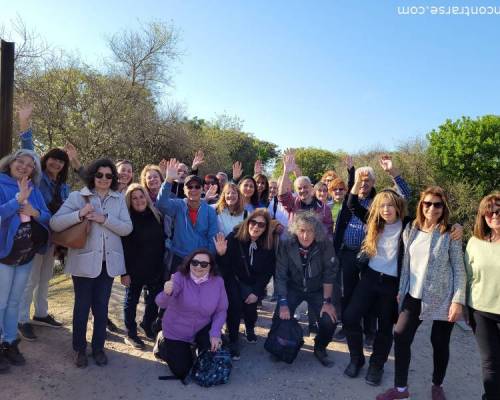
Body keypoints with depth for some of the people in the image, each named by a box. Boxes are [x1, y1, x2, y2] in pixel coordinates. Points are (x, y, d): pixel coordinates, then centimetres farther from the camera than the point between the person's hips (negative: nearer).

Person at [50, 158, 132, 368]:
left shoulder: (119, 199, 4)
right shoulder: (77, 196, -2)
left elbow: (127, 228, -6)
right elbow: (55, 223, -10)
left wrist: (104, 218, -18)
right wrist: (80, 214, -24)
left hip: (109, 261, 2)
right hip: (84, 260, -2)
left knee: (101, 307, 12)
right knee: (82, 307, 9)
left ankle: (98, 347, 28)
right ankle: (79, 349, 28)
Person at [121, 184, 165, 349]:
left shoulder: (156, 216, 3)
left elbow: (163, 241, 8)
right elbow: (123, 247, -13)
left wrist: (164, 265, 6)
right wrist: (124, 272, -16)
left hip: (155, 269, 5)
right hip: (135, 270, -4)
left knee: (154, 299, 14)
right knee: (131, 300, 10)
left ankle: (148, 325, 37)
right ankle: (131, 334, 24)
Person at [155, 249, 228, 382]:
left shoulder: (217, 281, -15)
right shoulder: (180, 277, -24)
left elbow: (221, 310, -8)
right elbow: (161, 303, -35)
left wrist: (215, 333, -21)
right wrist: (167, 293, -58)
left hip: (203, 329, 2)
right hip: (177, 332, -2)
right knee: (181, 371, 1)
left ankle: (199, 345, 19)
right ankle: (164, 342, 30)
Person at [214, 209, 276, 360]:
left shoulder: (269, 245, -10)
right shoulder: (234, 238, -18)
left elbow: (268, 272, -3)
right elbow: (224, 268, -15)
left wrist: (256, 292, -11)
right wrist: (221, 254, -36)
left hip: (252, 283, 2)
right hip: (232, 279, -2)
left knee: (249, 304, -19)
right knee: (234, 304, -25)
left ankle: (250, 329, 18)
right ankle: (233, 341, -3)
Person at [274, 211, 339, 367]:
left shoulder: (324, 245, -21)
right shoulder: (286, 245, -21)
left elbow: (329, 273, -14)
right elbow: (280, 276, -17)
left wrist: (327, 301, -15)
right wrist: (283, 303, -22)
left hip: (317, 290, 0)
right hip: (293, 288, 0)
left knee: (329, 321, -18)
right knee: (280, 317, -18)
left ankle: (320, 348, 16)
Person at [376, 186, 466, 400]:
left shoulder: (450, 234, -8)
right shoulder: (411, 230, 2)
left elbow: (459, 269, -7)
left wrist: (458, 300, -13)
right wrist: (401, 291, 8)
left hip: (443, 298, -3)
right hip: (415, 296, 3)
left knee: (440, 342, 10)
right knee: (401, 336, 0)